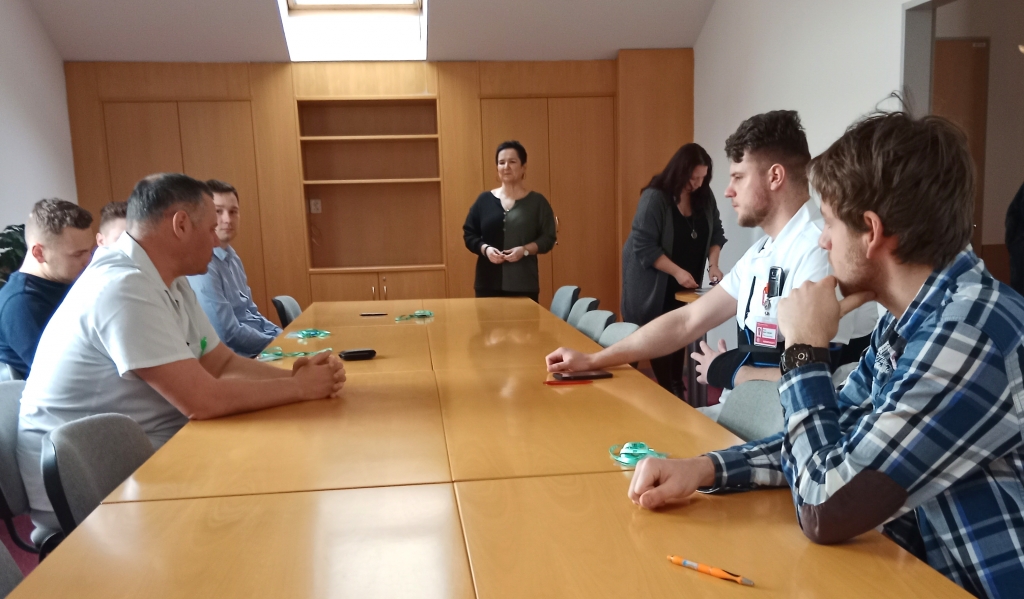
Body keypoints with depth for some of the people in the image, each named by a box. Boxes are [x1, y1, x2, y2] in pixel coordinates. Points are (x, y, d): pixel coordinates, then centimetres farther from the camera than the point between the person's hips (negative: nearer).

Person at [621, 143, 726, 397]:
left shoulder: (704, 196, -1)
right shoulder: (654, 197, -20)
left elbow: (716, 232, 8)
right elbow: (644, 247, -23)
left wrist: (712, 264, -8)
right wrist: (676, 271, -26)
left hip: (685, 284, 5)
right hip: (654, 284, -5)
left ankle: (677, 388, 20)